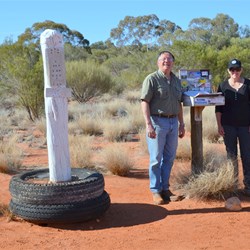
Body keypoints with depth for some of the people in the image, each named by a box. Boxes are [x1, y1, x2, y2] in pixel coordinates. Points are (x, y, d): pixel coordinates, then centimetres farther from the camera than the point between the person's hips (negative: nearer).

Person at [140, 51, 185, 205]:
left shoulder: (177, 81, 14)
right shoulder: (152, 79, -6)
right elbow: (145, 102, -12)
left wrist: (181, 124, 16)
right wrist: (148, 124, -19)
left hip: (173, 122, 6)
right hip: (157, 121, -6)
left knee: (169, 157, 11)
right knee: (156, 158, 1)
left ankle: (165, 188, 23)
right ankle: (156, 190, 11)